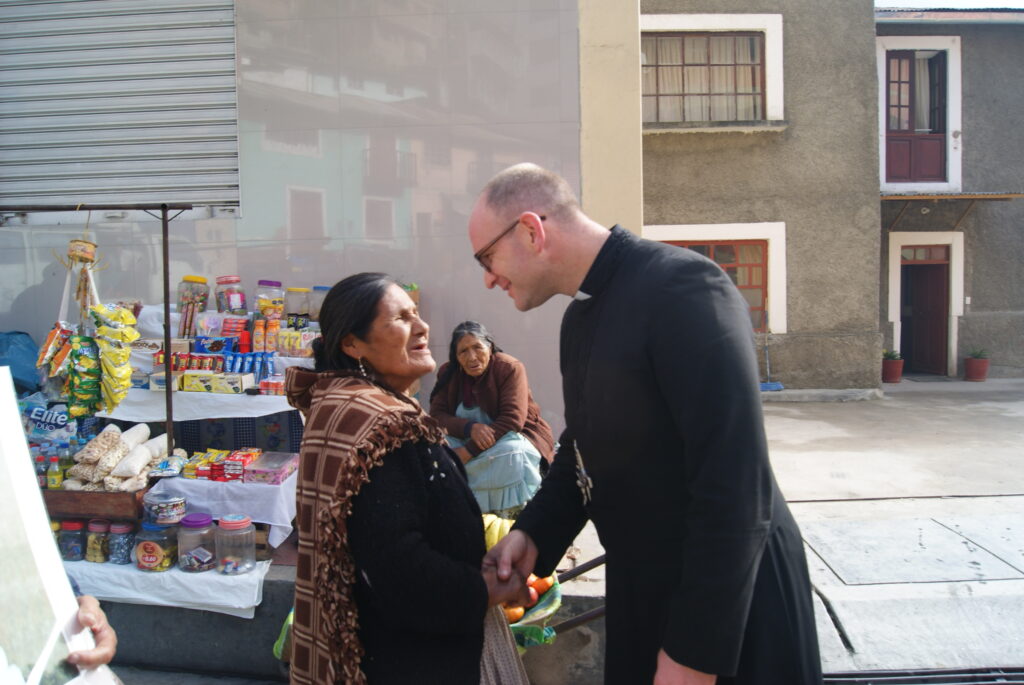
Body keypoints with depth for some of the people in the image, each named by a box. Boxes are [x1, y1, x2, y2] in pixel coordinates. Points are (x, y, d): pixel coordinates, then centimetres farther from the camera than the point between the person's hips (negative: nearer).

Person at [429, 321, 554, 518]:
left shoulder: (510, 368, -18)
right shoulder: (448, 372, -4)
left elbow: (512, 420, -26)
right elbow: (437, 414, -11)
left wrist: (468, 452, -31)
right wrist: (470, 427, -32)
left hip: (516, 435, -4)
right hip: (471, 441, 4)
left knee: (510, 453, -37)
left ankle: (512, 515, -17)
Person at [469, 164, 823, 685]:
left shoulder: (682, 286, -22)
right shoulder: (580, 317, 6)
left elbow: (735, 488, -26)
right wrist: (533, 534, -1)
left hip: (731, 595, -7)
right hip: (640, 589, 8)